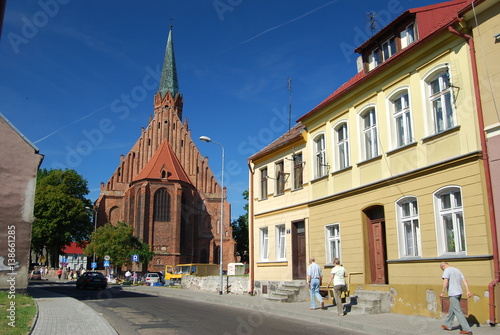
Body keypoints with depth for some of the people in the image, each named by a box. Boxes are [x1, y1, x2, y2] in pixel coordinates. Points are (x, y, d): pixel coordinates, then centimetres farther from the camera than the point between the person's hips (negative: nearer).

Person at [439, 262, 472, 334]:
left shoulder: (447, 270, -9)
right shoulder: (457, 270, 16)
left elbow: (445, 281, -21)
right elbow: (464, 280, 9)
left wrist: (442, 292, -16)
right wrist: (468, 291, 5)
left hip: (453, 294, -9)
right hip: (459, 293, 9)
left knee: (458, 311, -5)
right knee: (452, 310, 20)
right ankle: (448, 325, 30)